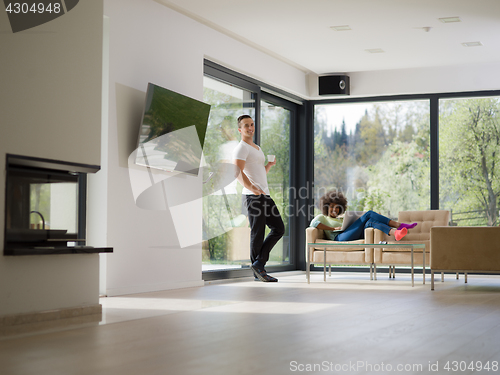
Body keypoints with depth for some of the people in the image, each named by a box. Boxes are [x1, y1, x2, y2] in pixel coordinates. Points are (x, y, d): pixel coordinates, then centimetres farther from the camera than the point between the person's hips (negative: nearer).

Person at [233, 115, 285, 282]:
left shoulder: (257, 148, 25)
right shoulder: (241, 148, -6)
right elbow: (238, 172, -19)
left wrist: (270, 165, 14)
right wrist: (252, 188, -29)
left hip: (264, 194, 9)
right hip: (253, 196, -9)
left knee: (278, 228, 6)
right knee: (257, 233, -6)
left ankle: (258, 263, 6)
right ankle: (258, 270, 1)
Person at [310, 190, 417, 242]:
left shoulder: (340, 219, 39)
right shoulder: (322, 217, 21)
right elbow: (313, 223, -3)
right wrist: (333, 228, -6)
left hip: (354, 238, 6)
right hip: (340, 238, -6)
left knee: (370, 222, -22)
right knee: (368, 214, -15)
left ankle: (396, 233, -45)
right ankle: (400, 225, -24)